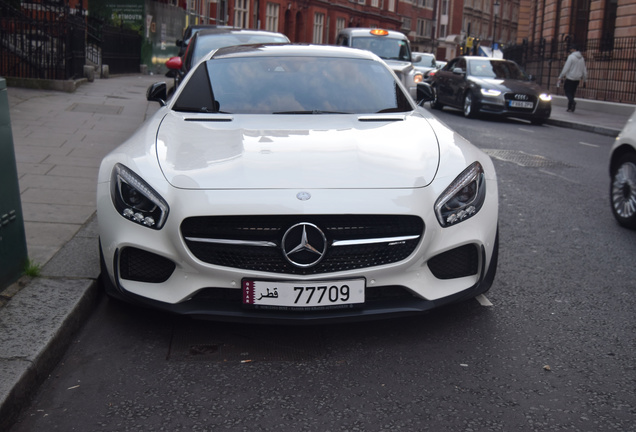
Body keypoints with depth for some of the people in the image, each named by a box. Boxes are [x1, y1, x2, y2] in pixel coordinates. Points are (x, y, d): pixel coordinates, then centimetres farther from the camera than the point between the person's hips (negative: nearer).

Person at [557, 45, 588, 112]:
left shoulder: (571, 57, -9)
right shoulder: (582, 58, 12)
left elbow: (566, 68, -13)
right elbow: (584, 70, 17)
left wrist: (560, 77, -9)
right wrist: (584, 79, 25)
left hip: (570, 78, -6)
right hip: (577, 79, 7)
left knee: (567, 91, -2)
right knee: (572, 92, 12)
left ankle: (572, 102, -27)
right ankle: (570, 108, 10)